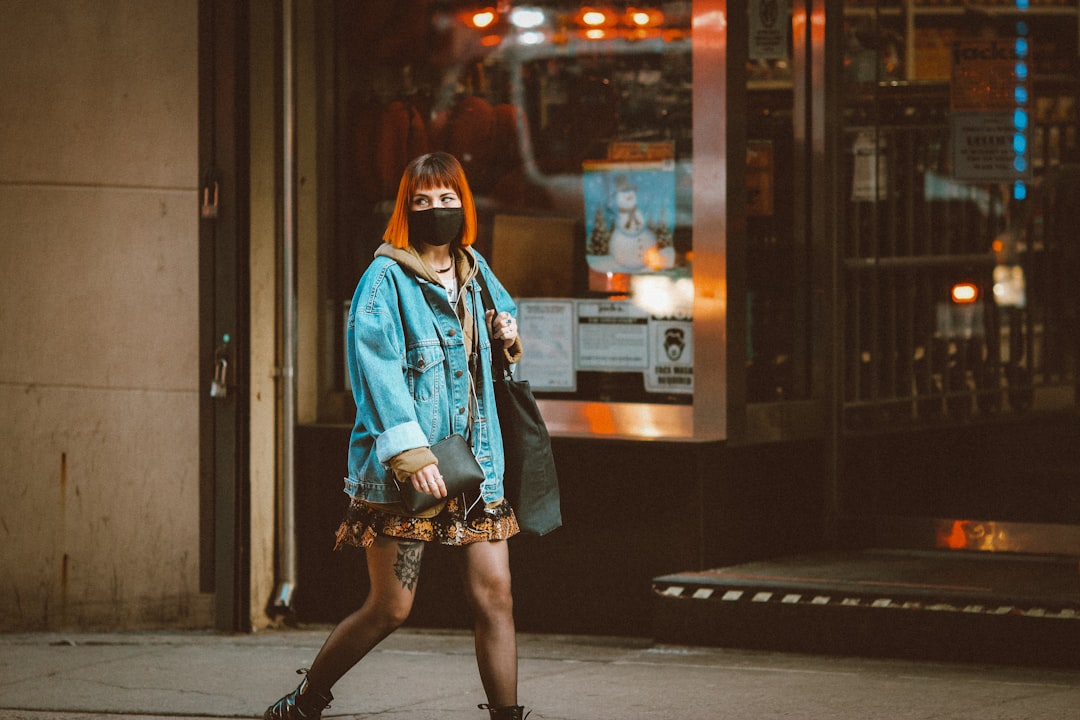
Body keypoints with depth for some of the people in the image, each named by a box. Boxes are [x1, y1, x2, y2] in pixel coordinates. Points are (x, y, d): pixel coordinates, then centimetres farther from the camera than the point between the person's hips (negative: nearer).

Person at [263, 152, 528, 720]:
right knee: (390, 609, -3)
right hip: (402, 470, -6)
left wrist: (507, 336, 10)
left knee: (494, 596, -1)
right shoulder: (386, 279, -7)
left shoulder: (477, 274, 14)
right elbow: (376, 368, -18)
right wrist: (408, 449, -28)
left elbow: (504, 316, 36)